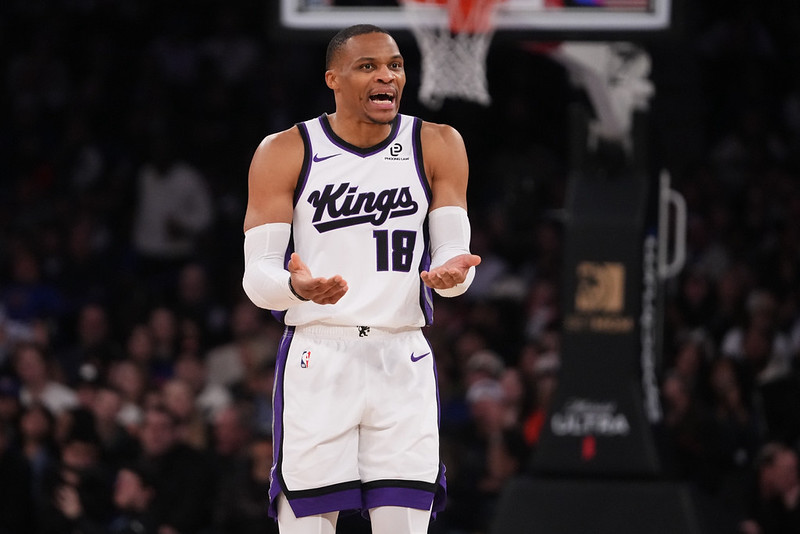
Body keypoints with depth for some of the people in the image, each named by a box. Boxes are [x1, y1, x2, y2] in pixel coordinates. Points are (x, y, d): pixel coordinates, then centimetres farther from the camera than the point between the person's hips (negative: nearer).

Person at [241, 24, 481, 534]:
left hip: (403, 363, 2)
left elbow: (453, 254, 4)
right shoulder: (284, 153, 0)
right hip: (316, 359, -2)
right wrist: (297, 286, -27)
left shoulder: (437, 147, 5)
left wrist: (451, 273, -21)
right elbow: (257, 277, -3)